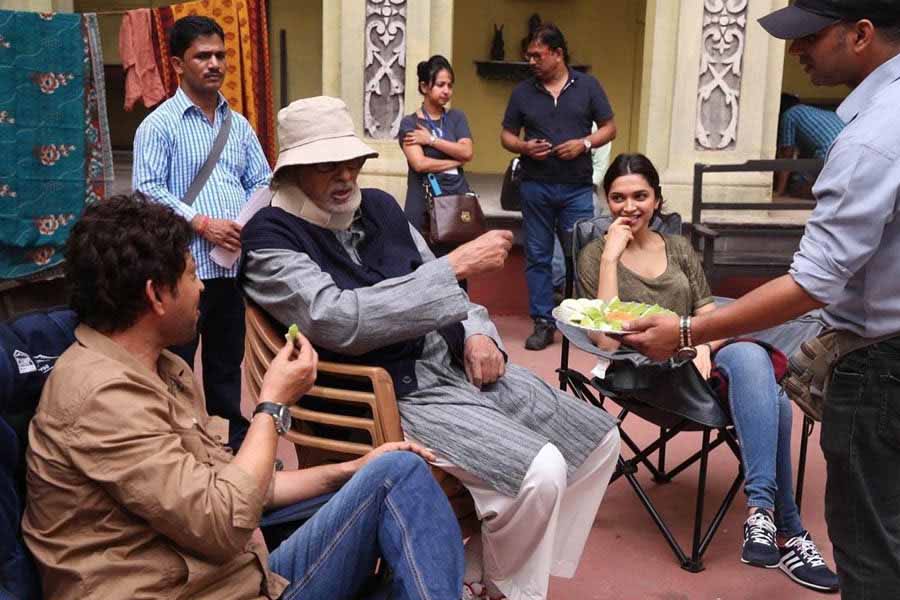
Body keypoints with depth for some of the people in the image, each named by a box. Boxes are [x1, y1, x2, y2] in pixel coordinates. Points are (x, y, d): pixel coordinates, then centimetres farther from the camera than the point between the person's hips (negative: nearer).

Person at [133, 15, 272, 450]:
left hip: (236, 262, 6)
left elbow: (260, 182, 16)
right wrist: (201, 223, -19)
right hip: (185, 264, -5)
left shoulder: (238, 124, 14)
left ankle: (234, 441, 29)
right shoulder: (160, 124, -3)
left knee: (227, 361, 17)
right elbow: (147, 189, -11)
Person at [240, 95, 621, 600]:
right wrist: (455, 265, -25)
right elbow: (339, 321, -27)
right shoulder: (270, 238, -11)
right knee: (540, 473, -26)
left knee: (600, 437, 5)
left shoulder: (379, 207, 9)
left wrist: (476, 334, -4)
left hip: (454, 364, 8)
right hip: (387, 397, -8)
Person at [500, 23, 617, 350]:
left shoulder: (588, 86, 3)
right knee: (537, 257, 4)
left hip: (577, 188, -1)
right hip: (535, 186, 2)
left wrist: (585, 143, -12)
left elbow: (609, 127, 6)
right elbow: (506, 135, 11)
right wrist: (524, 146, -10)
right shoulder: (522, 91, 6)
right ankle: (543, 323, 12)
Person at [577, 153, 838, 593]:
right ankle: (787, 532, -30)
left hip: (699, 360, 5)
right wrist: (611, 255, -11)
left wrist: (704, 346, -11)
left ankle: (761, 509, -31)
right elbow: (607, 339, -8)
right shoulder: (594, 255, 6)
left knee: (758, 371, -32)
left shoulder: (679, 248, 19)